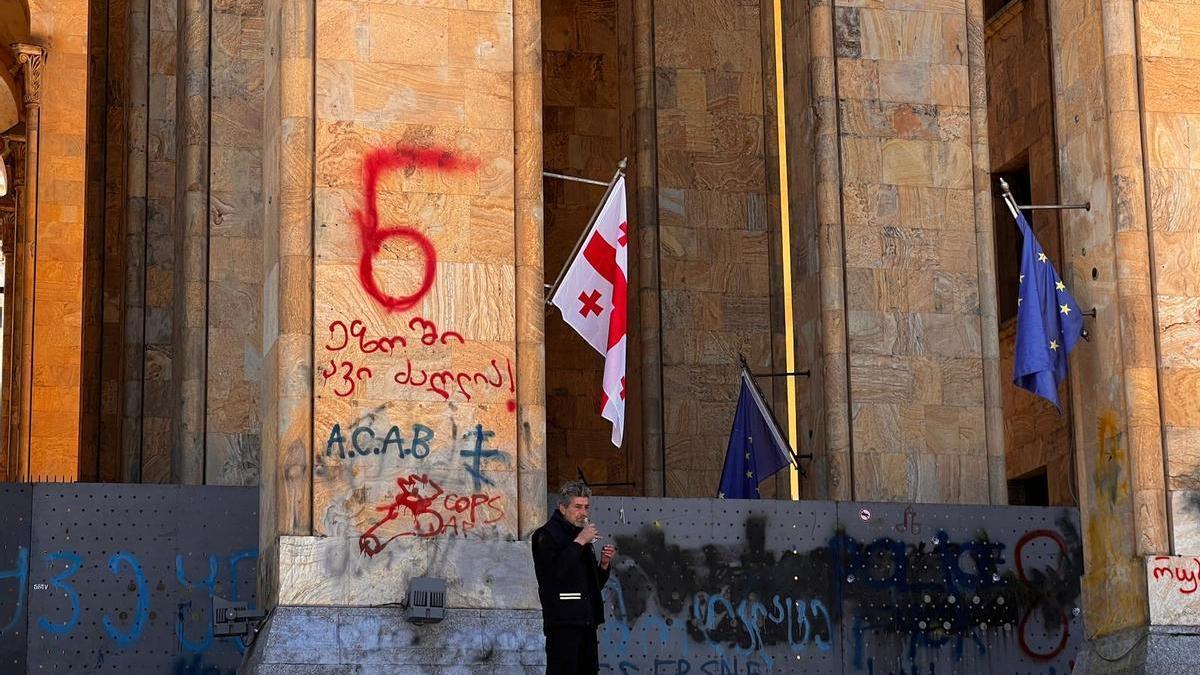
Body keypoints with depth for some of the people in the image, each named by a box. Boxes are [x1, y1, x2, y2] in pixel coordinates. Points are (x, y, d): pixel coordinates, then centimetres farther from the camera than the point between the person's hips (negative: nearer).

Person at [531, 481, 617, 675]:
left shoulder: (580, 536, 21)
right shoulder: (546, 535, -3)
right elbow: (555, 571, -20)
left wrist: (604, 564, 6)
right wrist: (579, 542, -15)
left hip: (586, 621, 8)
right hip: (562, 622, -8)